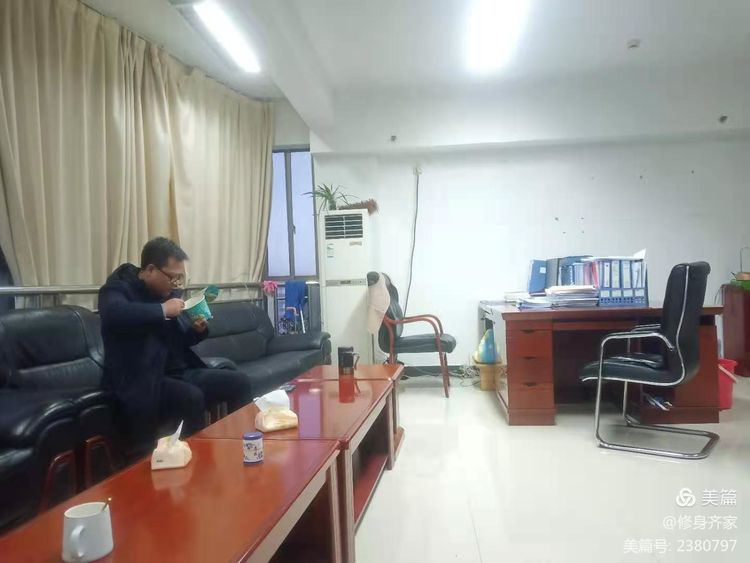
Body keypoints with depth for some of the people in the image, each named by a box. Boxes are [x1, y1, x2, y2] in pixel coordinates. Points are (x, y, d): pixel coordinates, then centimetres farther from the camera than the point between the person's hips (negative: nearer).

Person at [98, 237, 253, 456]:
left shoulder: (169, 291, 13)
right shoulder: (119, 287, -7)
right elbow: (113, 314, -34)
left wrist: (198, 329, 1)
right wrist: (162, 310, -27)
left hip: (179, 372, 7)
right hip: (143, 381, -7)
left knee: (239, 382, -5)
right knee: (192, 397, -33)